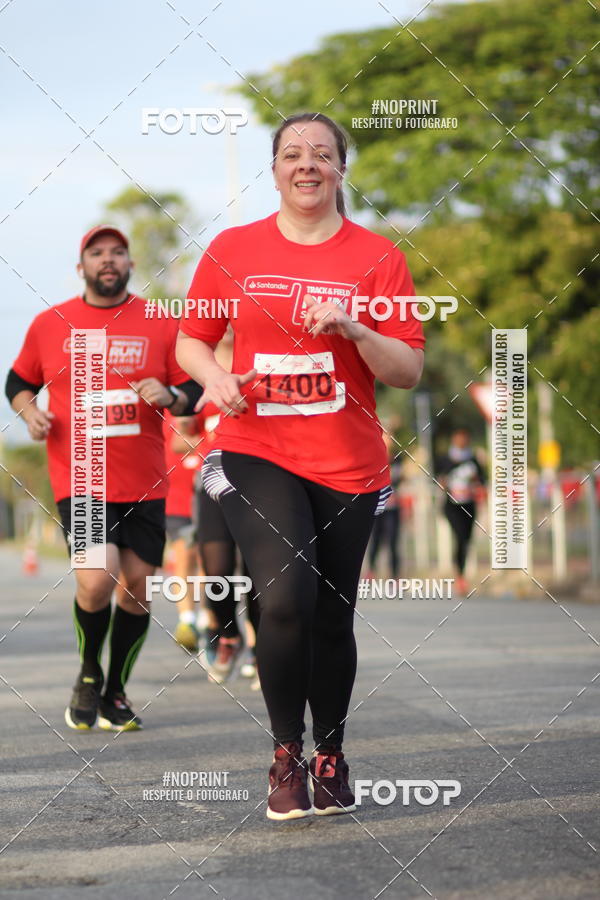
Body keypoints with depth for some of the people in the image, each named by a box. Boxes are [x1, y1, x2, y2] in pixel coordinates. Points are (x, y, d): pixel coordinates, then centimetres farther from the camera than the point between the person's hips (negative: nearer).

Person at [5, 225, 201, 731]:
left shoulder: (161, 325, 4)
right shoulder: (49, 324, 5)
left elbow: (194, 395, 8)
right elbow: (18, 382, 18)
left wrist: (169, 396, -13)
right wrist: (30, 411, -2)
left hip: (145, 485, 2)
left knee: (137, 587, 6)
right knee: (96, 581, -18)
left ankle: (115, 692, 25)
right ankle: (89, 674, 10)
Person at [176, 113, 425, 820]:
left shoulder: (376, 256, 2)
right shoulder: (232, 249, 4)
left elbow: (409, 371, 1)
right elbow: (191, 340, 13)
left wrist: (352, 327, -16)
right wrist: (213, 377, -8)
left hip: (347, 464, 1)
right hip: (255, 451, -1)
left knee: (331, 618, 8)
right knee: (285, 596, -21)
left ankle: (330, 755, 29)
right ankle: (286, 754, -4)